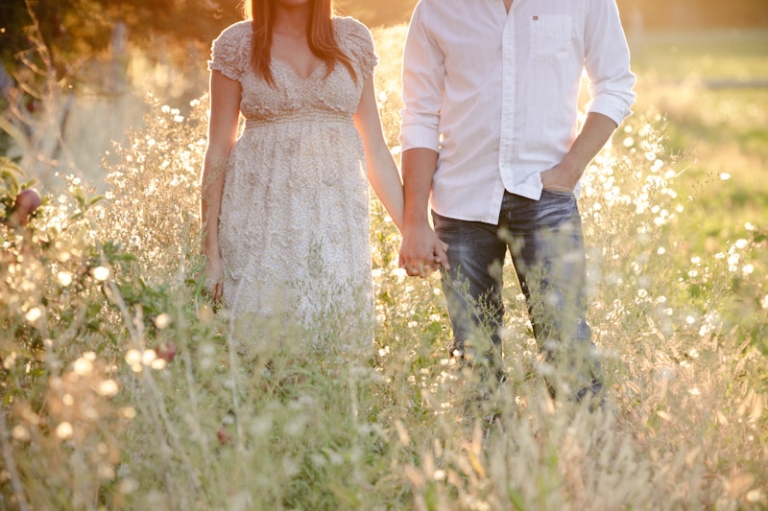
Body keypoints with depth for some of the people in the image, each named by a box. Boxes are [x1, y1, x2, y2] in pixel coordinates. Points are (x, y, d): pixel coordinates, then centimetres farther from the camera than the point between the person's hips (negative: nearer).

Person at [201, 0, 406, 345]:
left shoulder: (353, 39, 8)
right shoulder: (237, 44, 2)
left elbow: (374, 149, 9)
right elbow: (218, 151, 2)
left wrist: (411, 229, 3)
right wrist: (211, 251, -1)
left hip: (338, 216, 2)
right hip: (261, 216, -2)